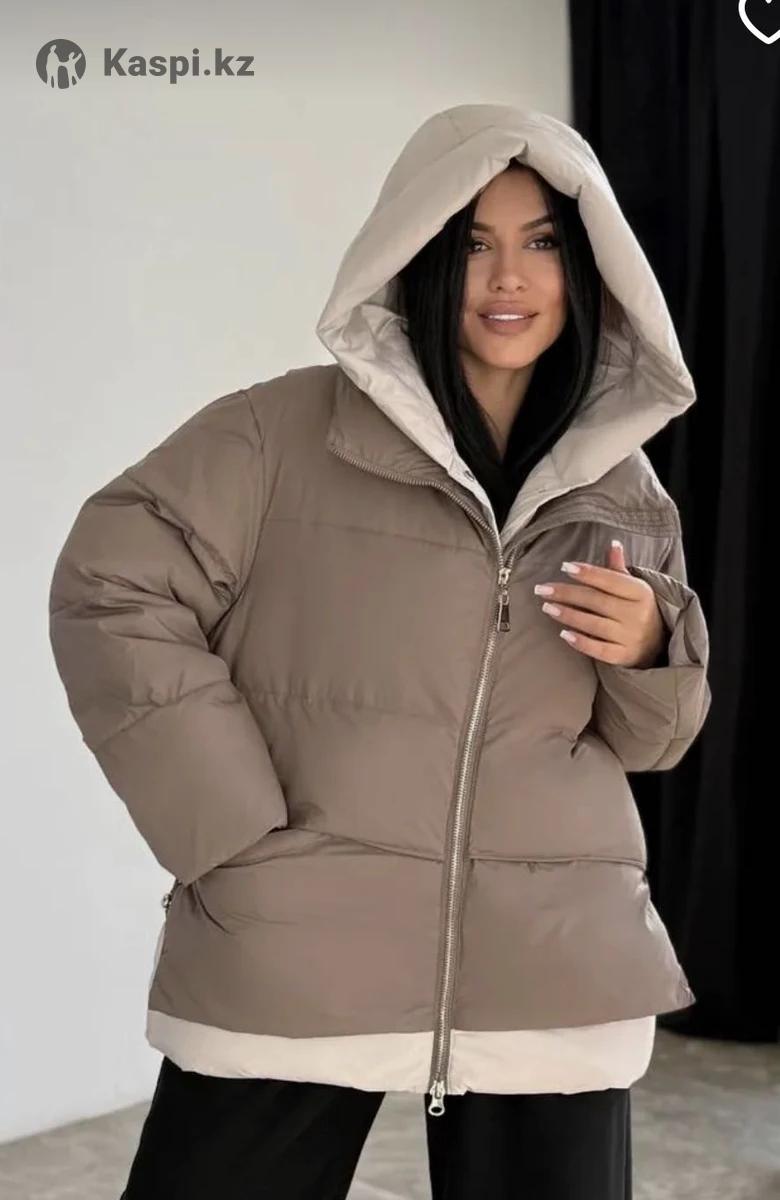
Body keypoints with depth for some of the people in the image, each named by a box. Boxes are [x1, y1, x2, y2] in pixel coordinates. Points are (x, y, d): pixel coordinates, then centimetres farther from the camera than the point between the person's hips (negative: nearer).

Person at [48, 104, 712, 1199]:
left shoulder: (621, 481, 11)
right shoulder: (292, 430, -2)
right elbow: (110, 586, -4)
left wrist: (649, 648, -5)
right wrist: (234, 824, -9)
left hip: (550, 969, 3)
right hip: (297, 957, -3)